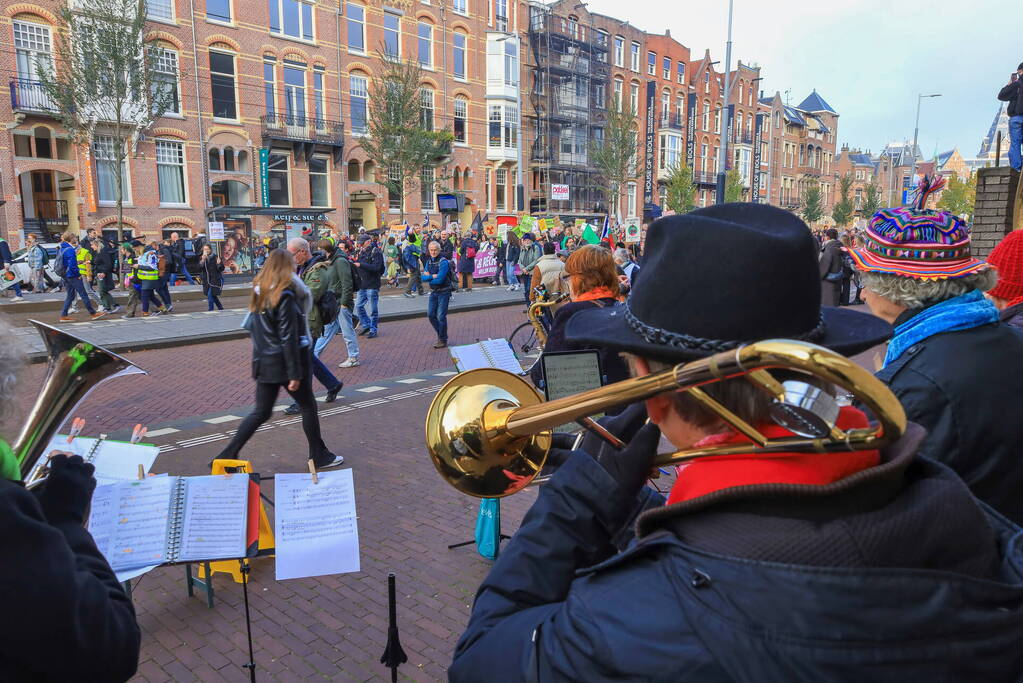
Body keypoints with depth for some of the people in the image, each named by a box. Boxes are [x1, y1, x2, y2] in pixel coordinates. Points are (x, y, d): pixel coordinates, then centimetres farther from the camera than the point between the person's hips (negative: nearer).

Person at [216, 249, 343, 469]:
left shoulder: (259, 293, 6)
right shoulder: (285, 296, -18)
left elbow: (252, 328, 13)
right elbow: (288, 338, -19)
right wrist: (295, 374, -17)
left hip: (264, 361, 7)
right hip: (284, 361, -7)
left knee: (261, 412, 15)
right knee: (308, 407, 10)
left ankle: (228, 455, 11)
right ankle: (319, 456, 21)